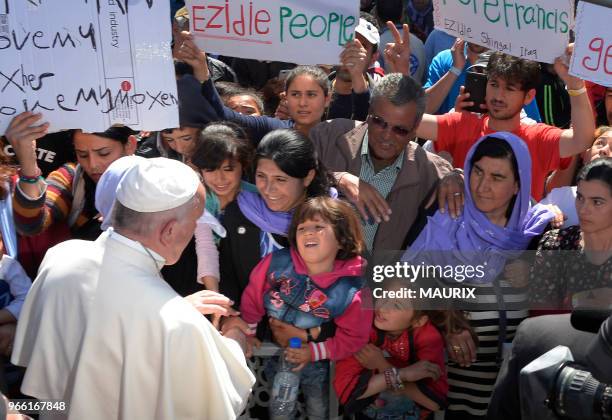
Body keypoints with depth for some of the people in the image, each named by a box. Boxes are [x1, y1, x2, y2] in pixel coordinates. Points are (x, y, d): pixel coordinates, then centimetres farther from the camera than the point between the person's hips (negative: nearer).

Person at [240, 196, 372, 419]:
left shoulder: (352, 291, -25)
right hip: (271, 349, 1)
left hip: (314, 359, -1)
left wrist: (314, 352, -20)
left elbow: (352, 336, -14)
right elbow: (253, 297, -5)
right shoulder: (277, 262, -21)